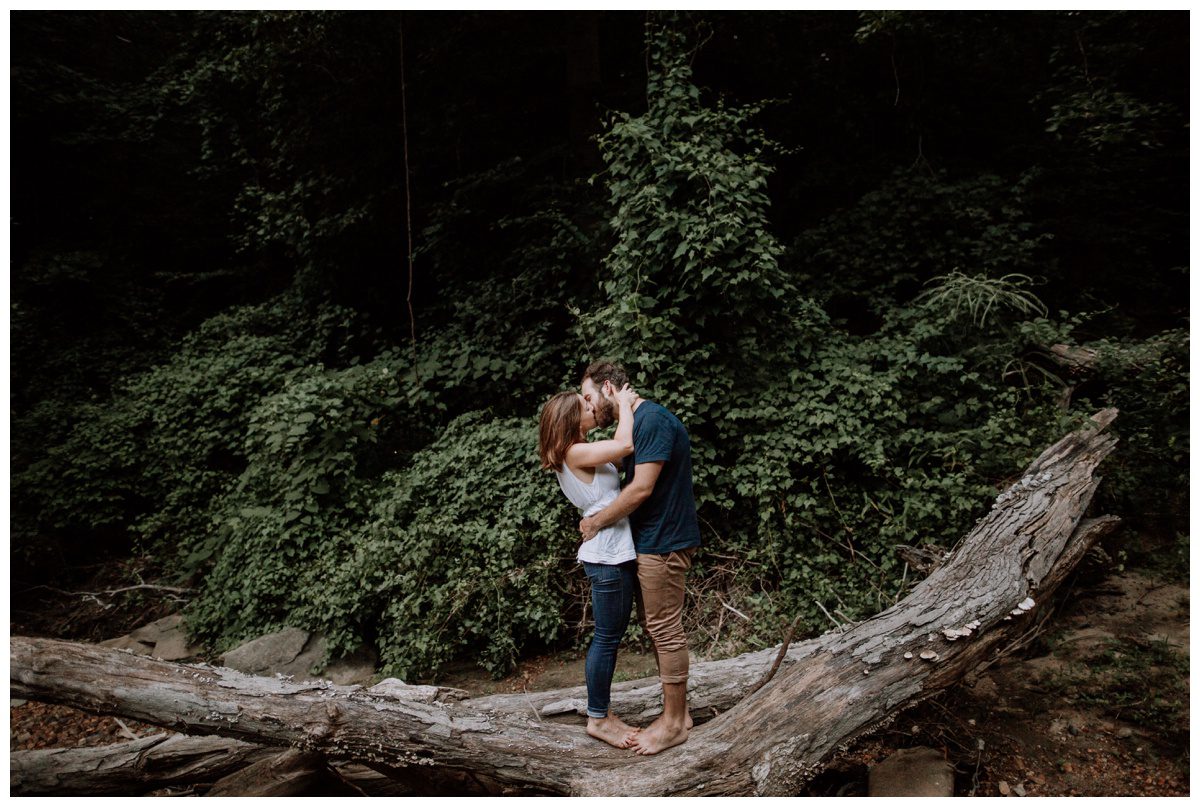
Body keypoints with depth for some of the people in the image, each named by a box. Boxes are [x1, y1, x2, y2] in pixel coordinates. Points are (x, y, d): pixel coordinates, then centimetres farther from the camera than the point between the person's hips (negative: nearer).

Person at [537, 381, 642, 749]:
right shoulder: (576, 453, -16)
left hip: (615, 554, 10)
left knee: (612, 636, 16)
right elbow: (625, 445, -26)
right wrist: (623, 403, -10)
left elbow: (619, 447, 21)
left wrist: (618, 407, 11)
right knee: (607, 639, 0)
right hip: (607, 556, -10)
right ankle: (597, 719, 13)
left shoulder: (582, 452, 14)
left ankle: (602, 711, 27)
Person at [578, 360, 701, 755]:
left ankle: (674, 723, 13)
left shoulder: (652, 420, -18)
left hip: (663, 542, -10)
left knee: (665, 629, 0)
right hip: (649, 541, 10)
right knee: (656, 627, 16)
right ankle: (677, 712, 27)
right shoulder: (636, 422, 14)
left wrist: (596, 522, -13)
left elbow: (641, 488, -23)